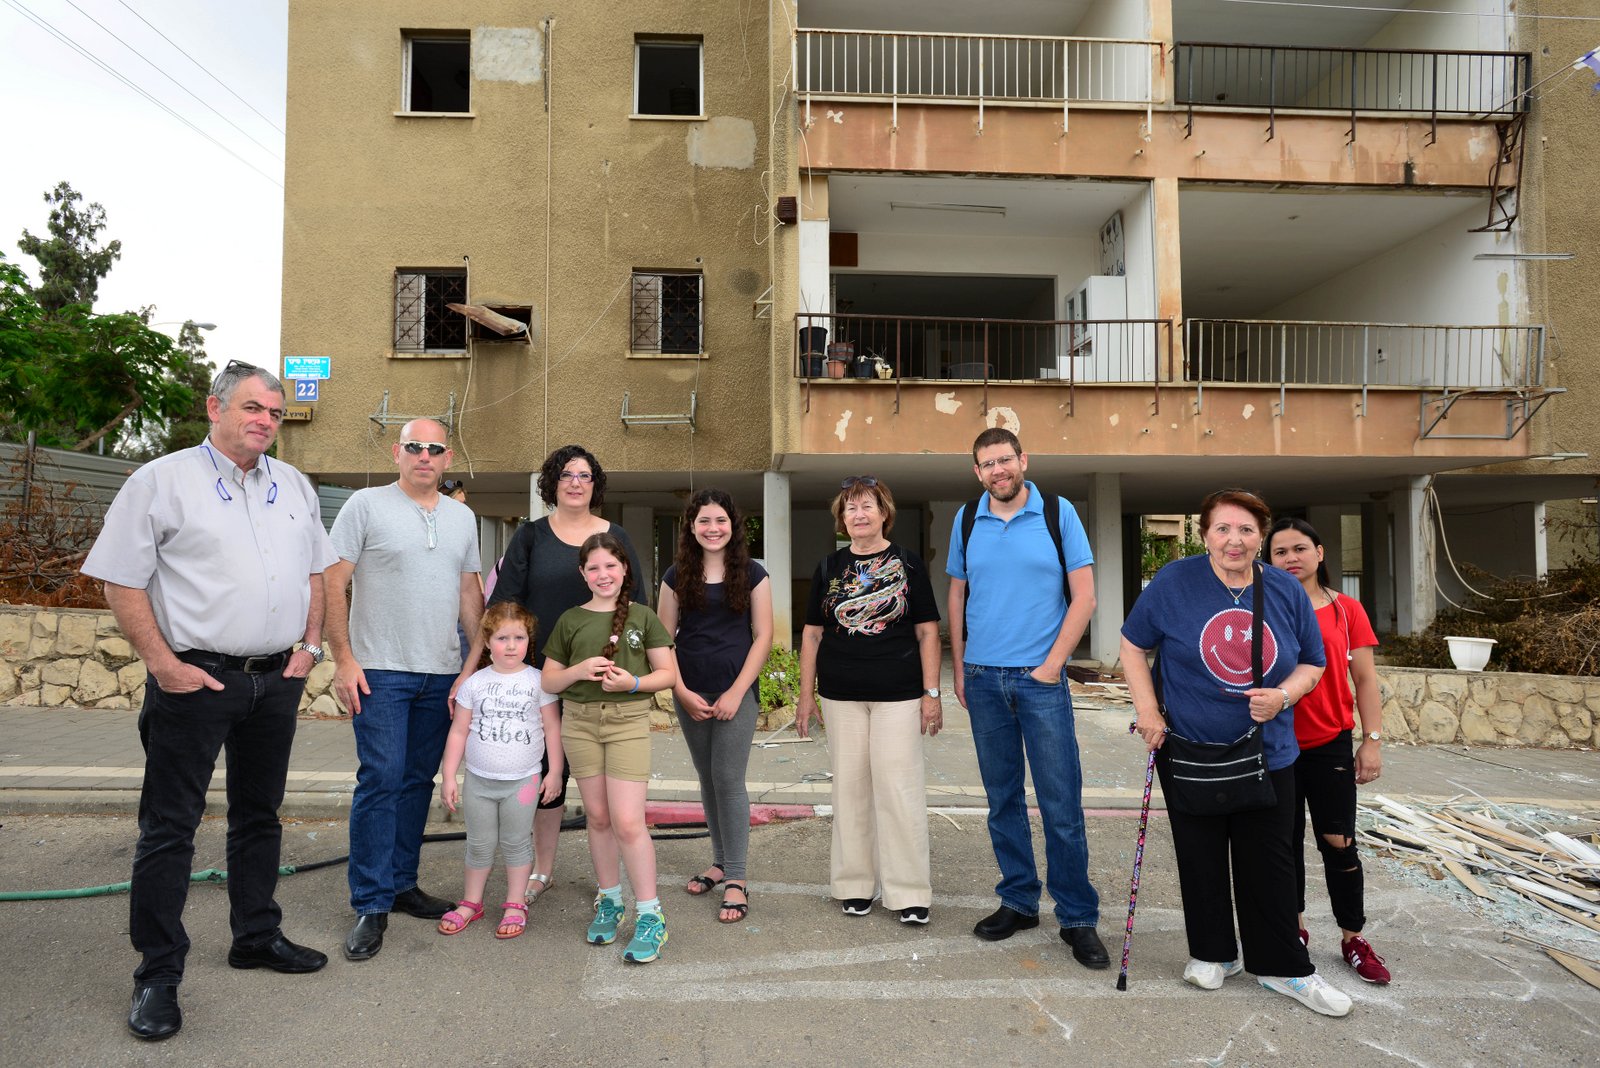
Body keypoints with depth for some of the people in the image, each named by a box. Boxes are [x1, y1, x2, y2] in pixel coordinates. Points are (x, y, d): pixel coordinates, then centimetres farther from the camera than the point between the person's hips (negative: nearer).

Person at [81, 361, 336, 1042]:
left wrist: (310, 644, 6)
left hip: (277, 679, 5)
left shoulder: (294, 486, 10)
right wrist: (162, 663, -13)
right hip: (195, 679, -5)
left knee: (259, 814, 16)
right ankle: (157, 974, 15)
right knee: (169, 826, 3)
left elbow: (315, 570, 17)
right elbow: (120, 581, -7)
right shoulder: (162, 481, -5)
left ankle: (257, 936, 32)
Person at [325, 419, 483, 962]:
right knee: (381, 781, -5)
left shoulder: (462, 517, 12)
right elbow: (333, 584, -6)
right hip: (381, 671, -5)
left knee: (419, 781, 12)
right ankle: (371, 905, 6)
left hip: (442, 673, 5)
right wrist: (344, 660, -12)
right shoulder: (366, 505, -3)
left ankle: (402, 883, 25)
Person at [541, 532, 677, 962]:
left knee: (628, 821, -8)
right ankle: (609, 901, 28)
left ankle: (650, 915, 3)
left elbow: (668, 674, 3)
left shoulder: (642, 616, 2)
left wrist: (633, 682, -15)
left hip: (628, 720, -3)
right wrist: (579, 670, -10)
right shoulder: (570, 620, 7)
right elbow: (548, 681, 9)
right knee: (598, 817, 11)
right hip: (580, 721, 3)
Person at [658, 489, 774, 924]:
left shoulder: (752, 574, -1)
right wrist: (682, 692, -6)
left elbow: (762, 636, -3)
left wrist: (736, 692, -11)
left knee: (729, 779, -5)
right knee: (708, 780, 12)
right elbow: (662, 639, 4)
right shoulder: (677, 577, 5)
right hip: (690, 694, 3)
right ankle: (720, 861, 27)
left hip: (736, 691, -3)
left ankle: (736, 879, 4)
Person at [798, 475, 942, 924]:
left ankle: (908, 890, 10)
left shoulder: (908, 564, 2)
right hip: (841, 695, 3)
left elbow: (927, 632, 1)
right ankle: (854, 884, 22)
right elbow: (812, 633, 10)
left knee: (898, 786, -2)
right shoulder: (829, 568, 8)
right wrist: (806, 696, 7)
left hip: (897, 694, -2)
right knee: (849, 786, 8)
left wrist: (932, 692, -4)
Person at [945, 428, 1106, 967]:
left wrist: (1052, 663, -9)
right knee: (1003, 799, 12)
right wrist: (959, 668, 8)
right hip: (983, 679, 3)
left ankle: (1077, 918, 14)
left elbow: (1083, 598, -3)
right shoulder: (966, 519, 6)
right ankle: (1018, 901, 26)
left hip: (1041, 678, -3)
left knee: (1062, 803, 0)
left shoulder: (1058, 514, -2)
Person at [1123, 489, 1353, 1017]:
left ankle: (1281, 966, 26)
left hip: (1267, 752, 2)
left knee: (1269, 861, 9)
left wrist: (1283, 695, -13)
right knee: (1201, 858, 11)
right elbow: (1134, 645, -1)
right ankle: (1212, 953, 30)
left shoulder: (1287, 591, -1)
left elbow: (1311, 663, 8)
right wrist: (1148, 711, -9)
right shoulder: (1173, 582, -9)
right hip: (1188, 750, -1)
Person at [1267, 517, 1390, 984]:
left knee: (1339, 842, 5)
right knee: (1285, 840, 11)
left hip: (1330, 744, 0)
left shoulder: (1346, 609, 0)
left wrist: (1372, 740, -2)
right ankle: (1294, 929, 26)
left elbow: (1365, 680, 2)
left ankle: (1353, 938, 21)